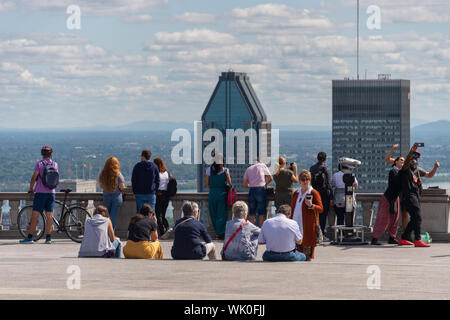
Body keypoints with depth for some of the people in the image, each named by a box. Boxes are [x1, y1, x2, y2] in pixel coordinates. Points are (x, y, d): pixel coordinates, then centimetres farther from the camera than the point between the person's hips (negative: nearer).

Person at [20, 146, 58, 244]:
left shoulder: (39, 164, -8)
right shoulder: (55, 164, 5)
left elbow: (34, 178, -10)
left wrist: (31, 188, 4)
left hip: (41, 192, -4)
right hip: (51, 193, 4)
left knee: (35, 215, -3)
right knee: (49, 216, 5)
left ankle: (30, 237, -5)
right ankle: (48, 238, 3)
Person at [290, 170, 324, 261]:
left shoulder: (314, 193, -2)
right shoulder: (296, 193, 16)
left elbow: (321, 209, -6)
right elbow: (292, 209, 23)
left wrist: (311, 205, -24)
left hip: (308, 226, -5)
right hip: (296, 224, 5)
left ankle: (308, 256, 3)